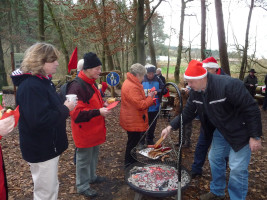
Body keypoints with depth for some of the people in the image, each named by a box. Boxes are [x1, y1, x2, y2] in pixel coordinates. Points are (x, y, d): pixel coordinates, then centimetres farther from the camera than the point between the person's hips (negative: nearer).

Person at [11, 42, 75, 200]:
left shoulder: (43, 81, 9)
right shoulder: (31, 86, -24)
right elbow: (39, 120, -33)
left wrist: (64, 107, -1)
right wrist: (66, 109, -21)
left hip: (49, 145, 10)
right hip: (41, 149, -10)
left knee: (51, 187, 25)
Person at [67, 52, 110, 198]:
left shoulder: (92, 83, 8)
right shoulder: (77, 87, -24)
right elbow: (76, 113, -27)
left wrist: (103, 105, 6)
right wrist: (98, 112, -30)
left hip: (95, 130, 9)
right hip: (84, 132, -9)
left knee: (94, 155, 24)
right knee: (84, 159, 9)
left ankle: (92, 177, 45)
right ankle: (82, 186, 29)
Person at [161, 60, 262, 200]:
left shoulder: (229, 85, -31)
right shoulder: (196, 92, -8)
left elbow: (251, 109, -25)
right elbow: (187, 113, -1)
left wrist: (255, 136, -22)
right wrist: (170, 127, -9)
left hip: (240, 132, -7)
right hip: (221, 130, 7)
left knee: (237, 168, -2)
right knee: (215, 158, 16)